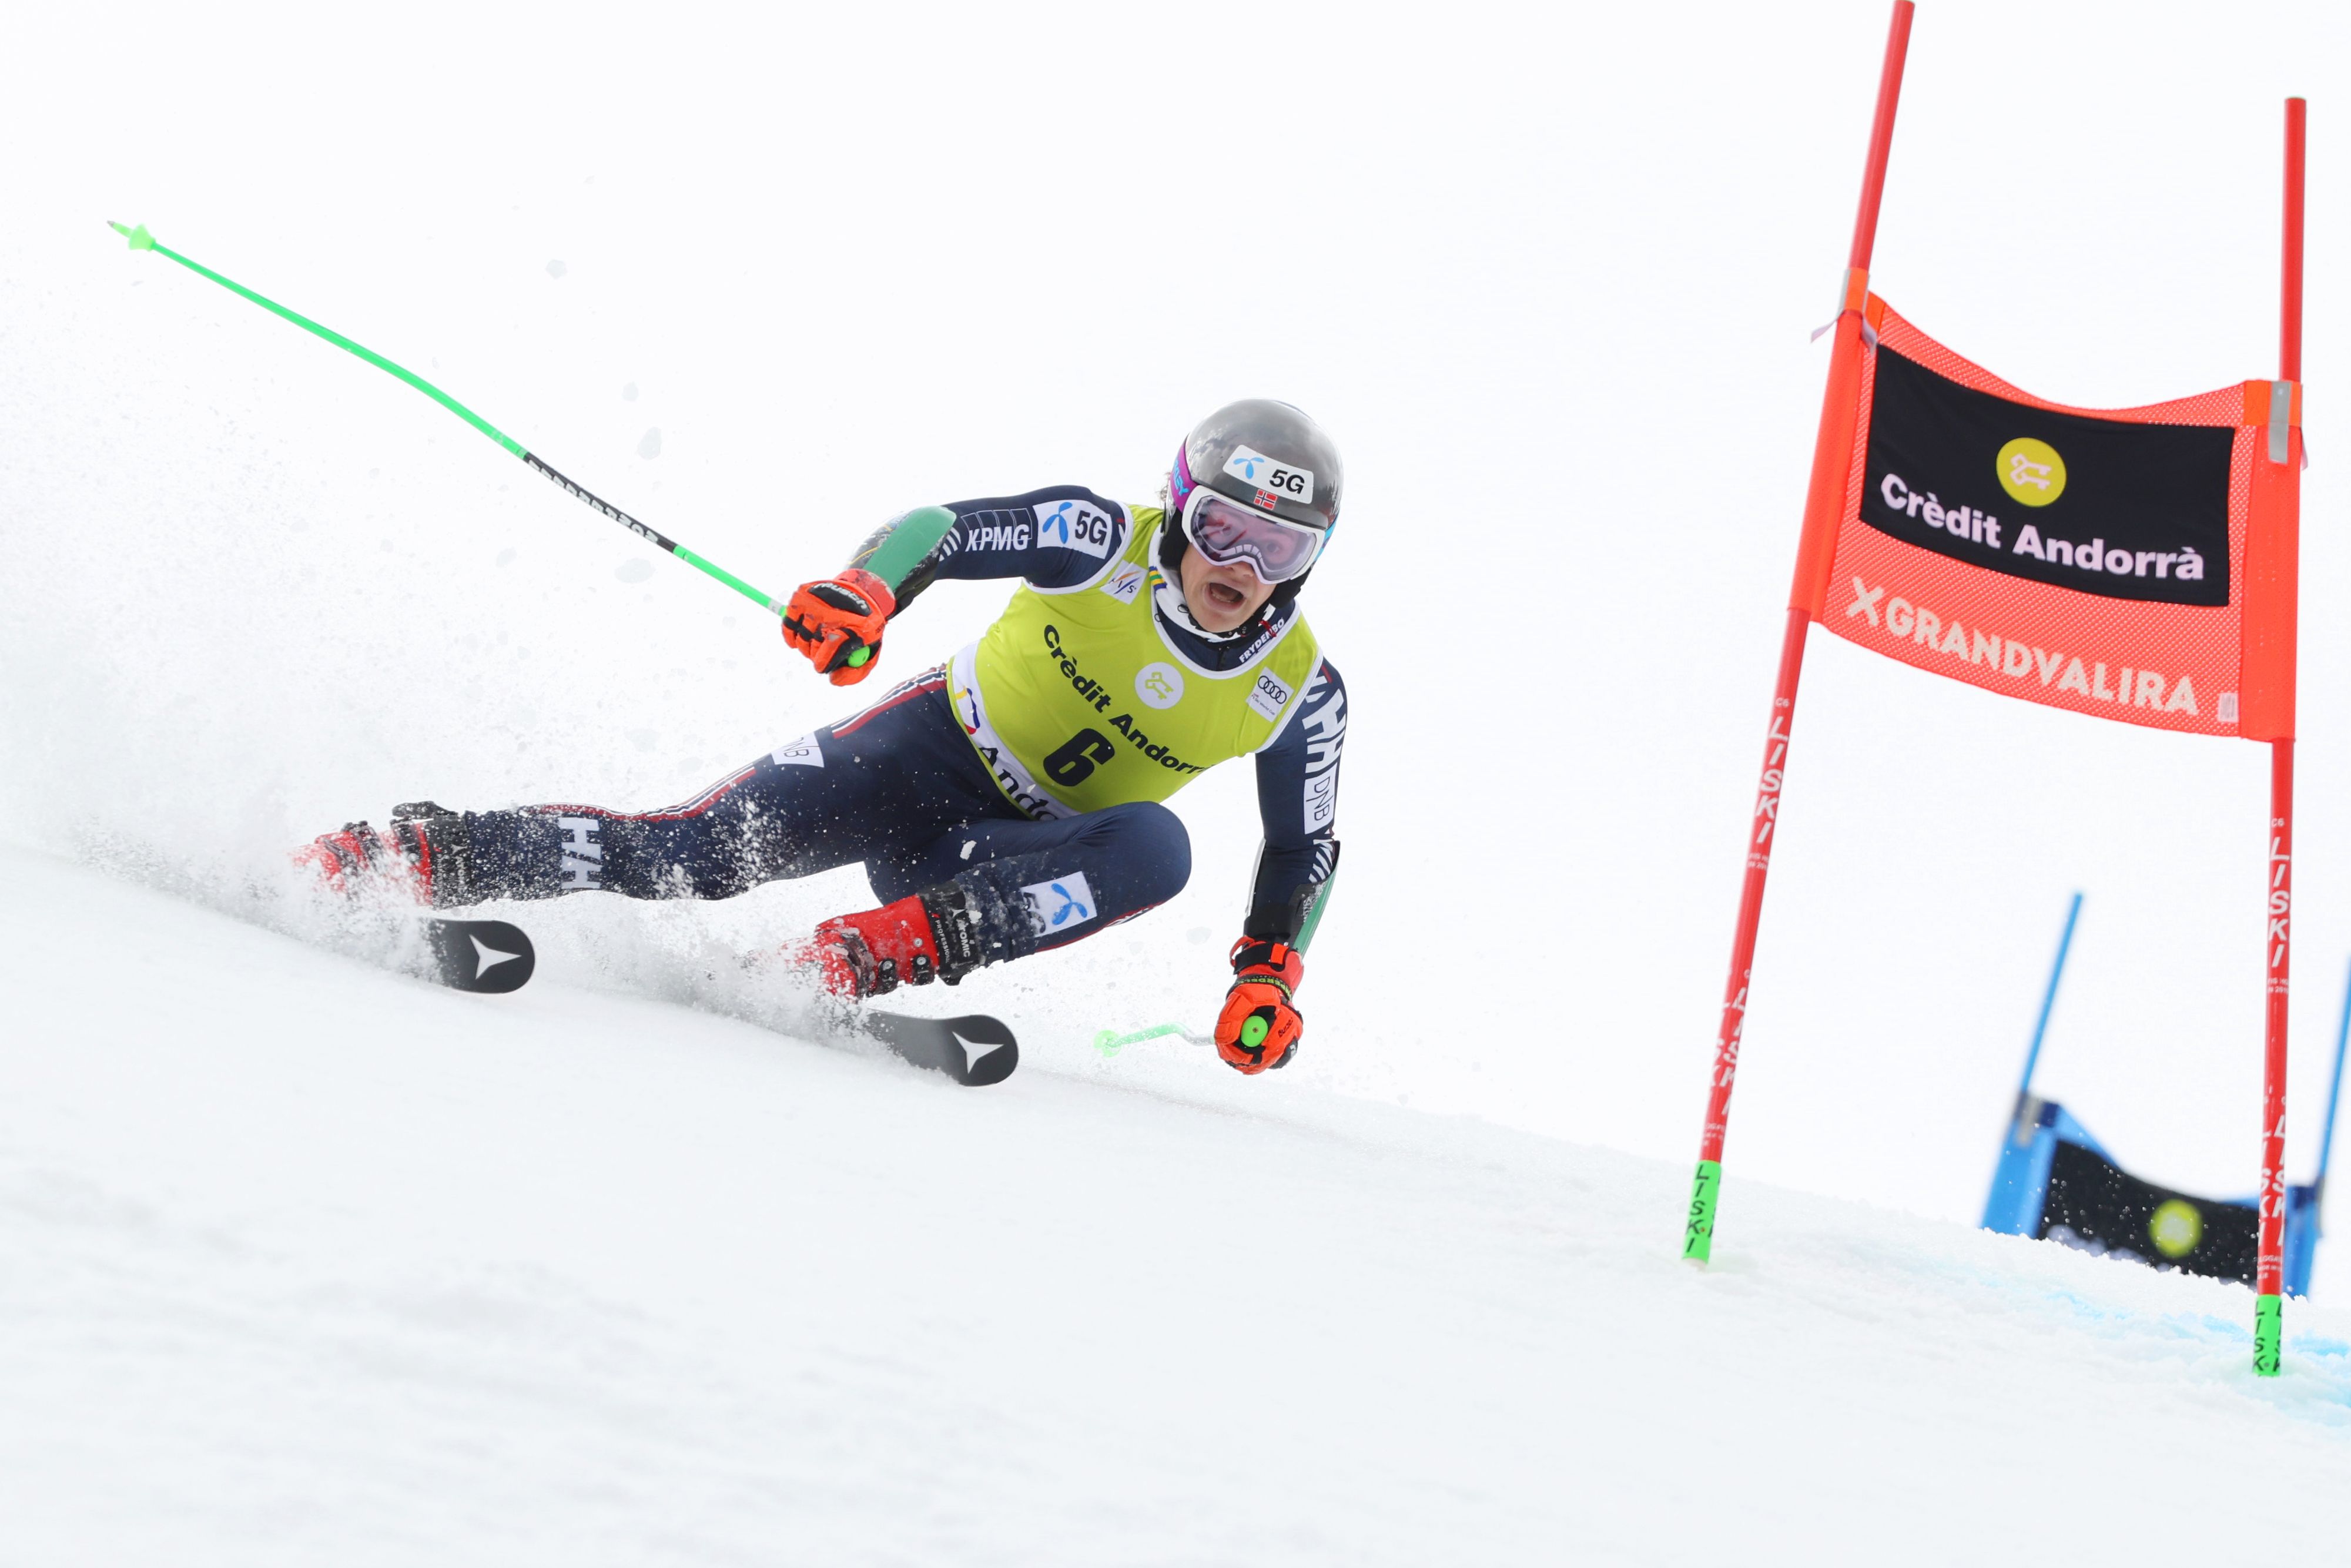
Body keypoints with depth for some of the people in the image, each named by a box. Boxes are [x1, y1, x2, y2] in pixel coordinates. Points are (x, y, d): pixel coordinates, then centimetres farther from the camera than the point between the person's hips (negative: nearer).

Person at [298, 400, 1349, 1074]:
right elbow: (943, 531, -22)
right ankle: (426, 858, -15)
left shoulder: (1296, 694, -12)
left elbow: (1304, 851, 0)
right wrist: (865, 588, -45)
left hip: (1023, 856, 2)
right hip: (935, 744, -2)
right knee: (697, 853, -23)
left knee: (1157, 851, -33)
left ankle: (880, 950, -37)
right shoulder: (1105, 543, -17)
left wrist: (1270, 974, -15)